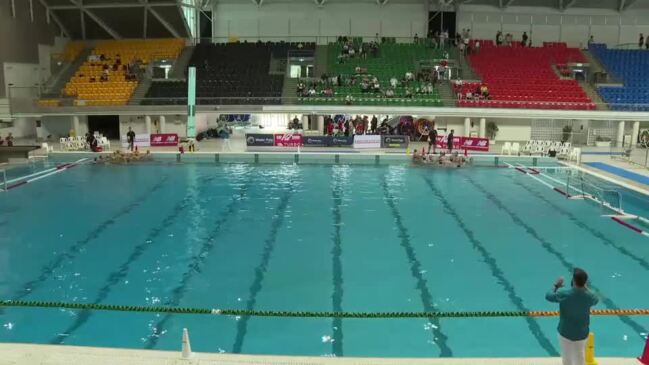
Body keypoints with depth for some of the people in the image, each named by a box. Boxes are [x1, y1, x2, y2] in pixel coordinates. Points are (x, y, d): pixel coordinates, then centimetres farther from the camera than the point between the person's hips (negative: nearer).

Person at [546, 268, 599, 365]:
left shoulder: (564, 294, -23)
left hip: (566, 332, -2)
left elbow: (548, 296, -4)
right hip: (582, 333, 2)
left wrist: (556, 286, 12)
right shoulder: (589, 296, -15)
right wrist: (585, 287, 20)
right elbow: (596, 300, 12)